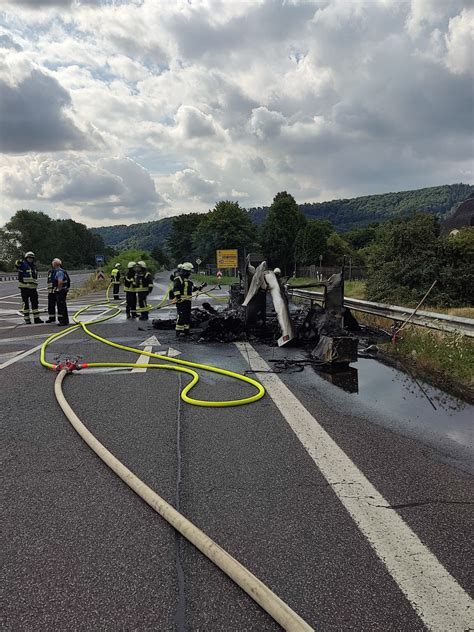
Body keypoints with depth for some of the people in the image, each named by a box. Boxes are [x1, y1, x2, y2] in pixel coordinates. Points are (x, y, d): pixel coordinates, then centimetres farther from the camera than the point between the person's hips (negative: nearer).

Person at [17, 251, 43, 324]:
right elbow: (18, 265, -19)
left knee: (35, 302, 8)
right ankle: (27, 319, 6)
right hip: (24, 287, -6)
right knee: (25, 303, 0)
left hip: (33, 288, 6)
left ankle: (36, 318, 16)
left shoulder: (34, 266, 16)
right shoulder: (23, 265, -1)